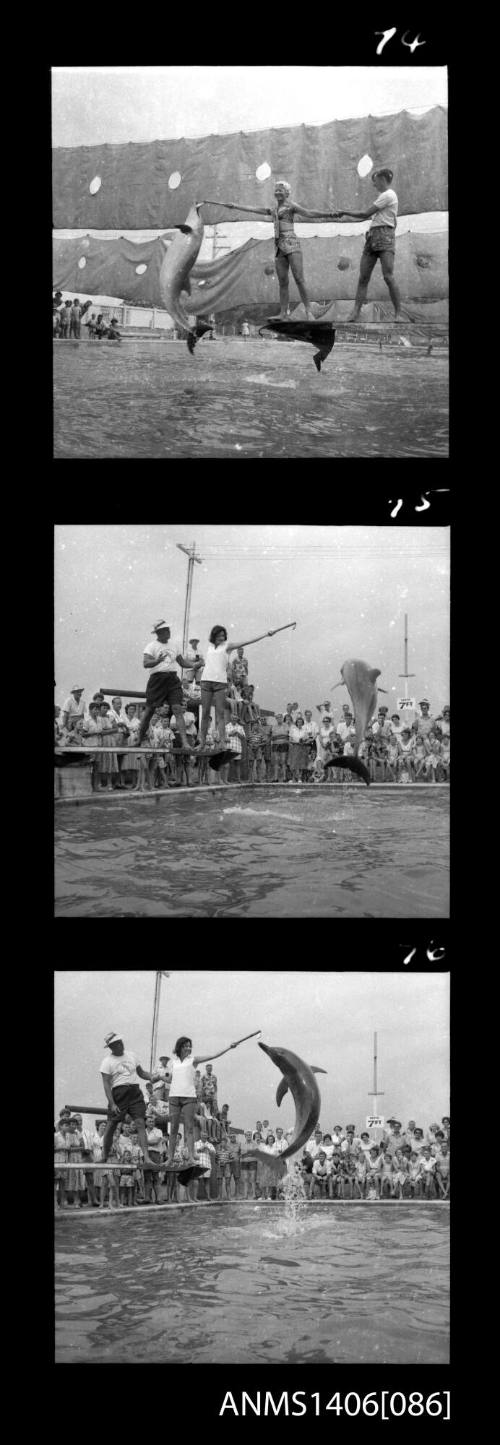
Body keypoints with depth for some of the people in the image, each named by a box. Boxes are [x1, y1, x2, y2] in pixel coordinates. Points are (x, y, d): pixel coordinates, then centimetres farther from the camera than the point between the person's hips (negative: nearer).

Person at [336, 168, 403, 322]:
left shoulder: (388, 195, -6)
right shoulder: (382, 196, 24)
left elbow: (366, 214, -7)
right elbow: (369, 216, 26)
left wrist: (346, 212, 5)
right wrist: (347, 218, 26)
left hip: (385, 236, -9)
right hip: (372, 237, 9)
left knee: (388, 277, -17)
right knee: (363, 277, 0)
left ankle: (398, 314, -16)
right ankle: (355, 313, -4)